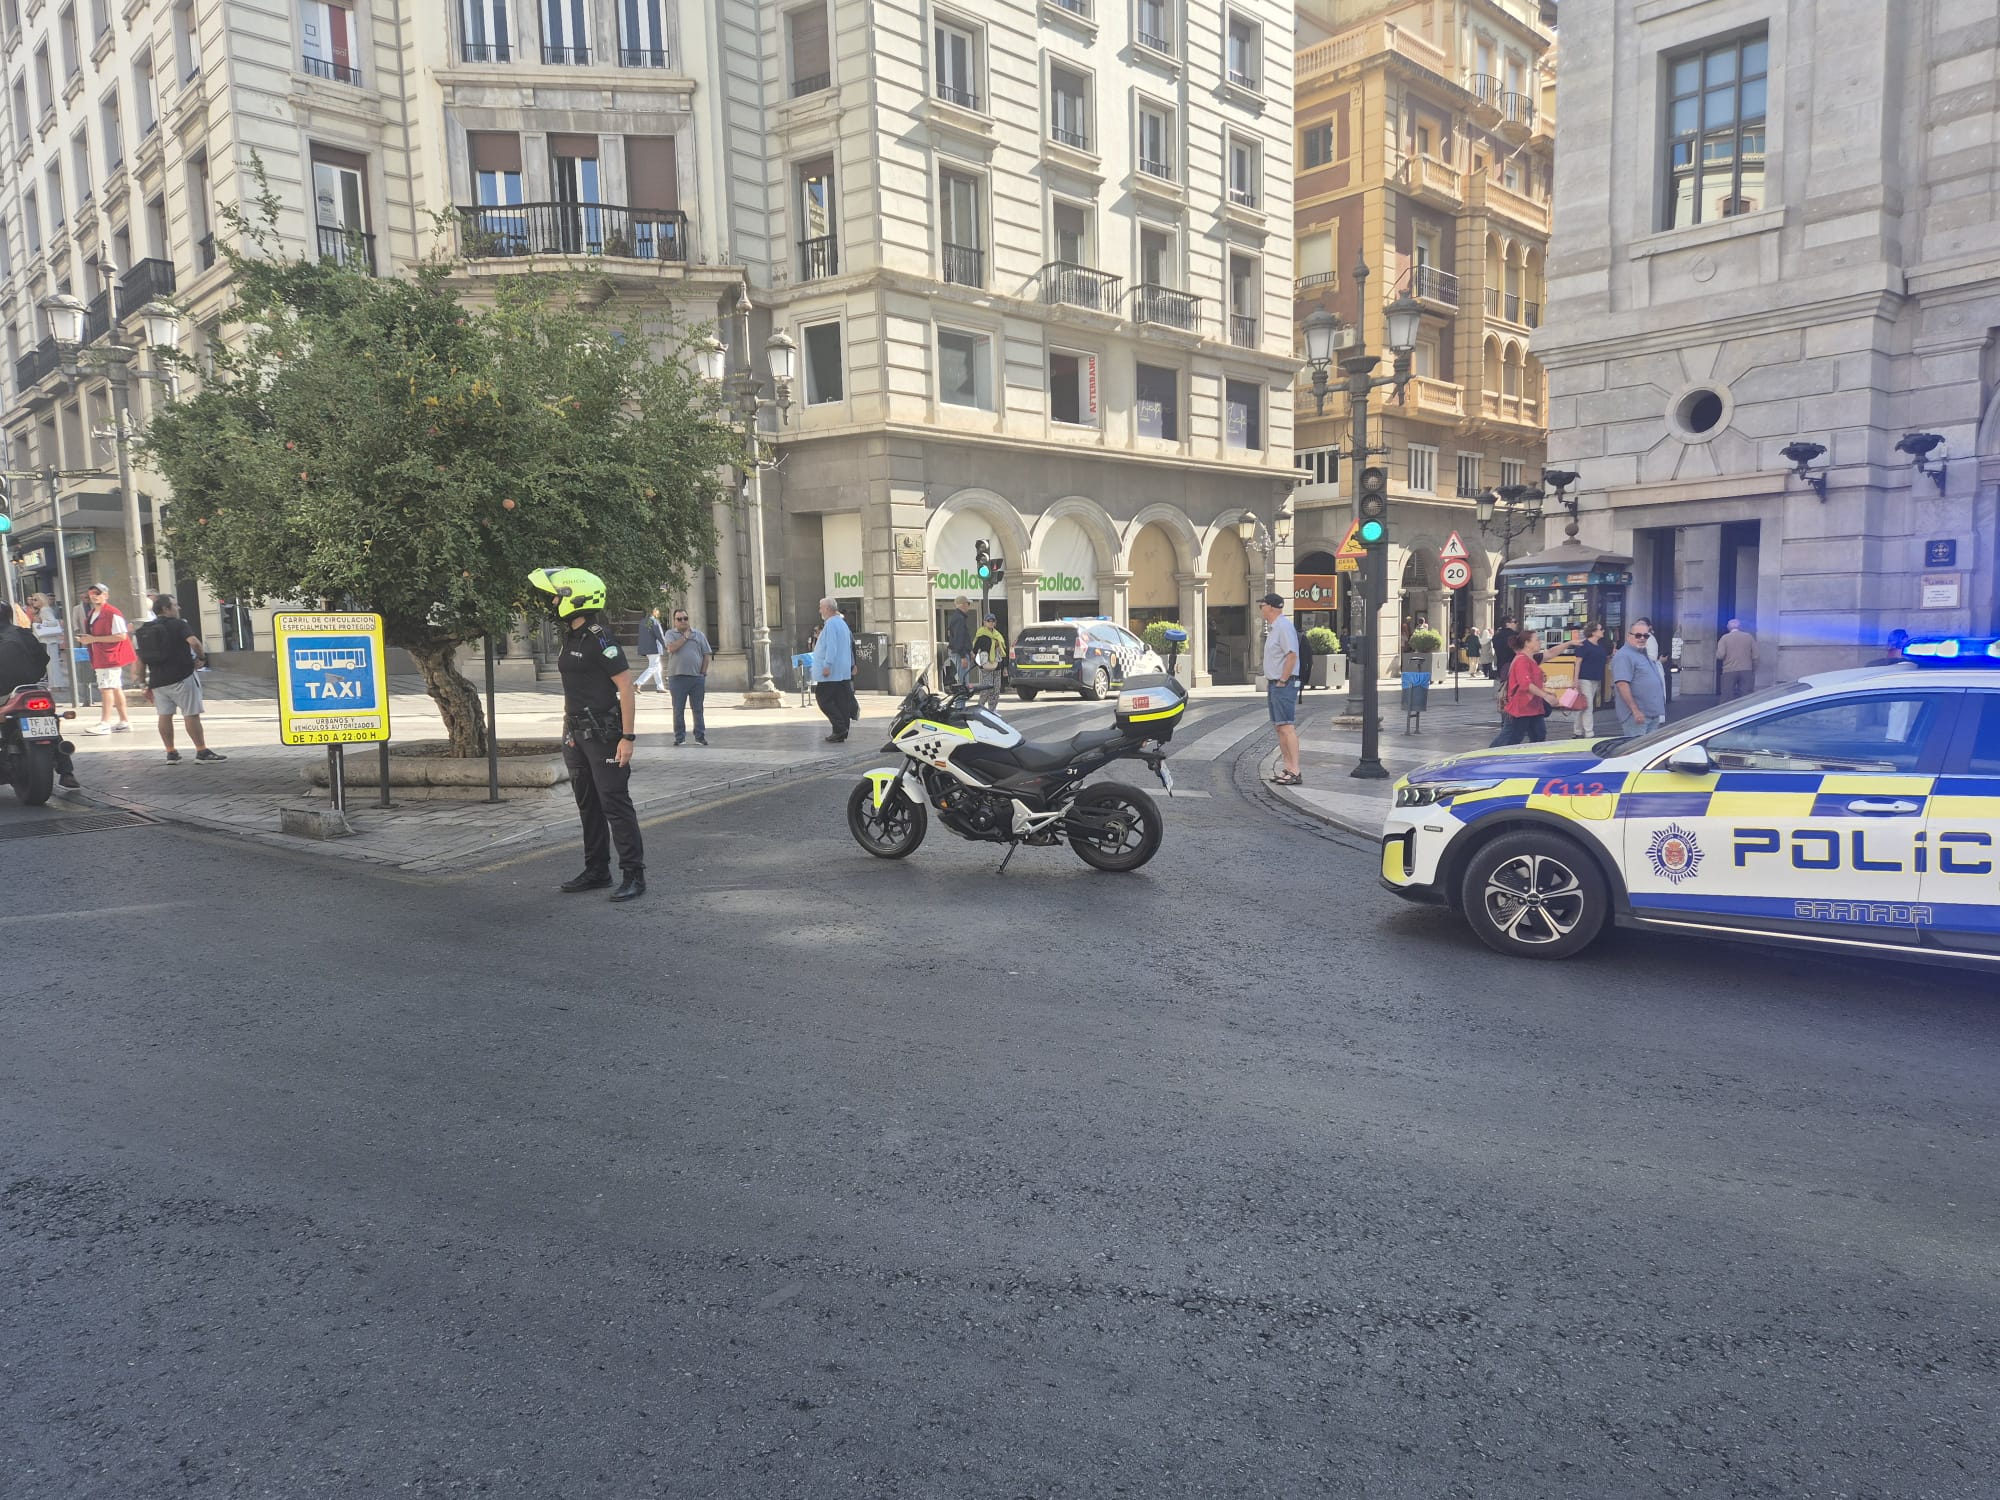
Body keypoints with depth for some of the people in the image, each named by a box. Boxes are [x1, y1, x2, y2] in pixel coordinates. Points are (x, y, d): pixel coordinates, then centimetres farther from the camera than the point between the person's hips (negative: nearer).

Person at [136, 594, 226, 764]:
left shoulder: (143, 630, 14)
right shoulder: (178, 624, -5)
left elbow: (140, 660, 14)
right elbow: (194, 642, -24)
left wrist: (144, 684, 18)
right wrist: (202, 656, -5)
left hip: (157, 680, 6)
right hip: (181, 677, -6)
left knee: (165, 715, 10)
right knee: (191, 714, -3)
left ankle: (171, 753, 11)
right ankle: (202, 751, -3)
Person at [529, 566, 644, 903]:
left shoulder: (600, 640, -15)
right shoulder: (571, 639, 13)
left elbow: (626, 688, -18)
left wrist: (628, 737, -21)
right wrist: (568, 730, 18)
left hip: (604, 734, -9)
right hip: (577, 734, 9)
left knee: (615, 804, -8)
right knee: (588, 805, 14)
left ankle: (633, 876, -3)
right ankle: (596, 872, 24)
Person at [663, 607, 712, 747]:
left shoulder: (699, 634, 11)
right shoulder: (670, 634, 6)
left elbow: (707, 654, 10)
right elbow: (672, 647, -14)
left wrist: (703, 672, 2)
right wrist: (685, 636, -6)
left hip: (697, 677, 1)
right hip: (677, 677, -1)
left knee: (698, 709, 4)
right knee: (678, 710, 2)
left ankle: (700, 736, 10)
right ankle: (679, 737, 9)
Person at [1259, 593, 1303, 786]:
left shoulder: (1284, 626, -14)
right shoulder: (1273, 628, 18)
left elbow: (1292, 655, -22)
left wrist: (1281, 681, -19)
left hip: (1284, 684, -11)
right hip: (1274, 684, 11)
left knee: (1287, 727, -14)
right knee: (1279, 727, 10)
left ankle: (1295, 772, -16)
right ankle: (1288, 769, 14)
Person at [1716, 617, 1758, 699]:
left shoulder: (1725, 638, 0)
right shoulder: (1749, 637, 7)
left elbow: (1720, 656, -9)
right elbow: (1755, 656, 4)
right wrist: (1754, 670, 14)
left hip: (1729, 671, -2)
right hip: (1746, 671, 2)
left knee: (1727, 699, 0)